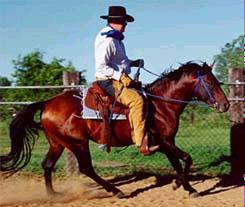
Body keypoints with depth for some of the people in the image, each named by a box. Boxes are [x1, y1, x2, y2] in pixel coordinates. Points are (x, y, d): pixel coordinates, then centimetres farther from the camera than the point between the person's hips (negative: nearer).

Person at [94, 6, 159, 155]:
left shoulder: (116, 38, 17)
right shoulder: (107, 40, -16)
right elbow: (101, 66, -23)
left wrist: (133, 63, 12)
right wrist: (121, 76, -24)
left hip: (119, 79, 11)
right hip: (108, 81, -11)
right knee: (136, 99, -27)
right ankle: (143, 144, -29)